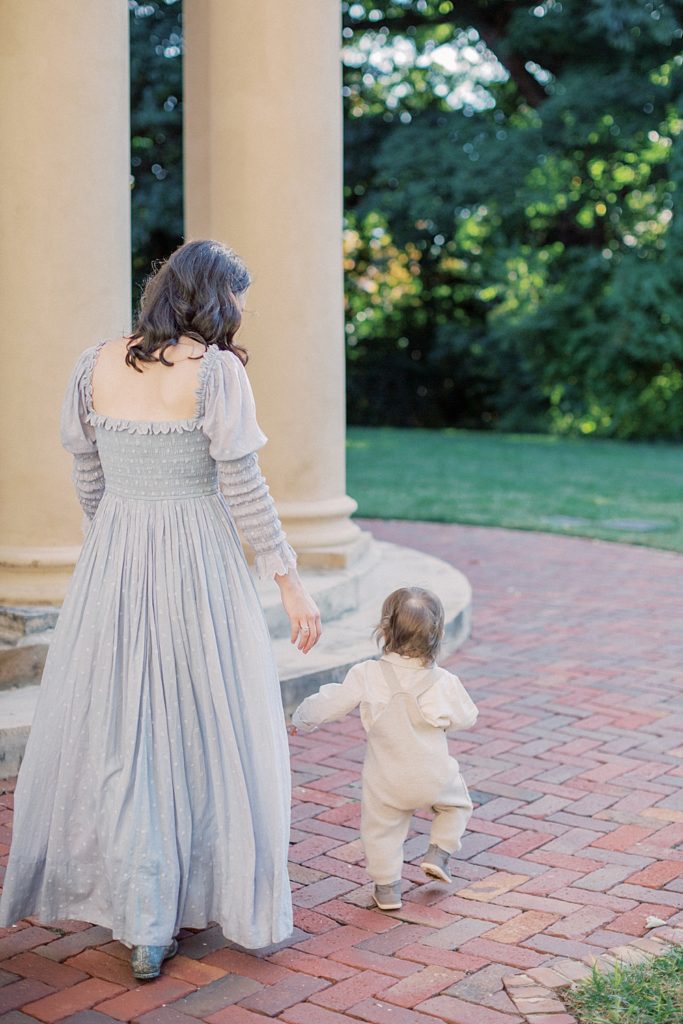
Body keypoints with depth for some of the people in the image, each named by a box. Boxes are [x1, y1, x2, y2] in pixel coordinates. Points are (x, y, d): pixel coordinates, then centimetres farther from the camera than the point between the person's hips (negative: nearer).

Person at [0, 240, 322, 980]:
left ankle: (146, 928, 16)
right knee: (214, 733, 11)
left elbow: (87, 479, 10)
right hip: (199, 565, -4)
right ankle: (223, 898, 23)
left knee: (116, 733, 11)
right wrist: (290, 583, -7)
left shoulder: (97, 364, 3)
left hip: (112, 564, 4)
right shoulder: (215, 370, -11)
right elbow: (243, 488, -13)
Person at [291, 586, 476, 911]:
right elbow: (466, 719, 0)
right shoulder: (443, 682, -14)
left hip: (386, 782, -1)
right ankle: (439, 852, 18)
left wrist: (301, 720, 12)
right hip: (434, 778, 1)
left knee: (380, 829, 18)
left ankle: (386, 888, 22)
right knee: (457, 803, 29)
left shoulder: (367, 676, -16)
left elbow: (329, 703, -7)